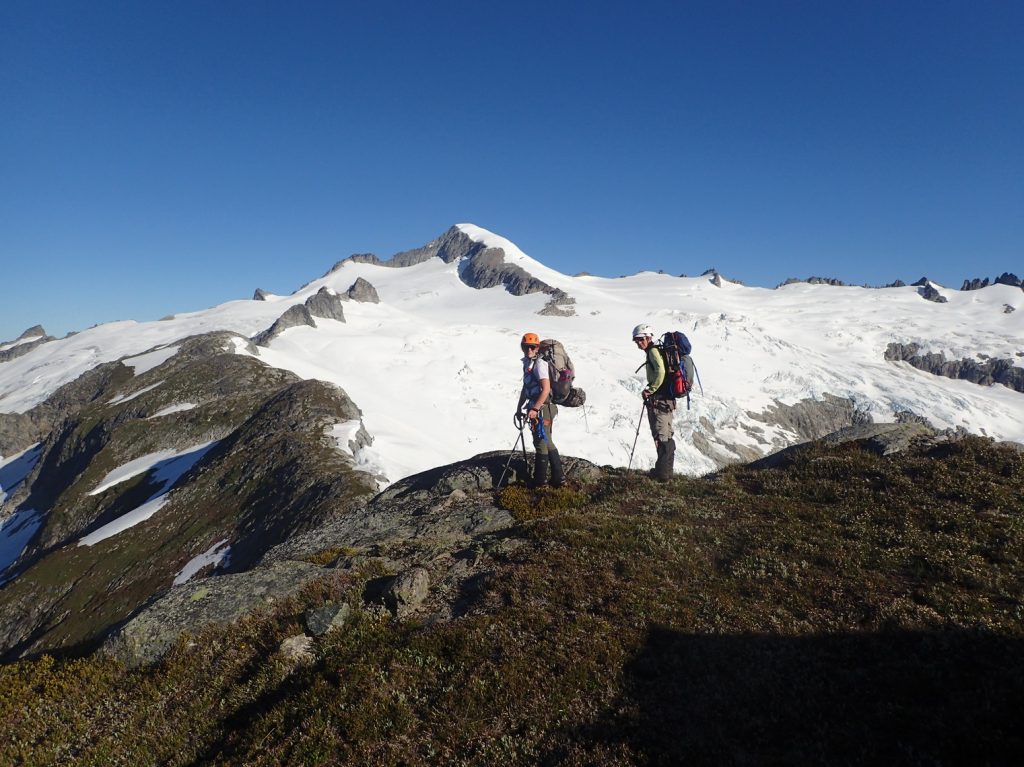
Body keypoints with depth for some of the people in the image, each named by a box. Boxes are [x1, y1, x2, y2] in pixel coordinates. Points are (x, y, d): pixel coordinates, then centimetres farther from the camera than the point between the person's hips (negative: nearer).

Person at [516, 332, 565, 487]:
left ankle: (540, 480, 10)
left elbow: (546, 389, -21)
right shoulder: (527, 363, 14)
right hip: (536, 408, 10)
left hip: (542, 409, -10)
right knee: (547, 443, 15)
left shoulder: (539, 364, -14)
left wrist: (535, 409, -25)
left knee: (541, 443, 0)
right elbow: (525, 388, 22)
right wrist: (519, 408, 23)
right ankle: (558, 478, 24)